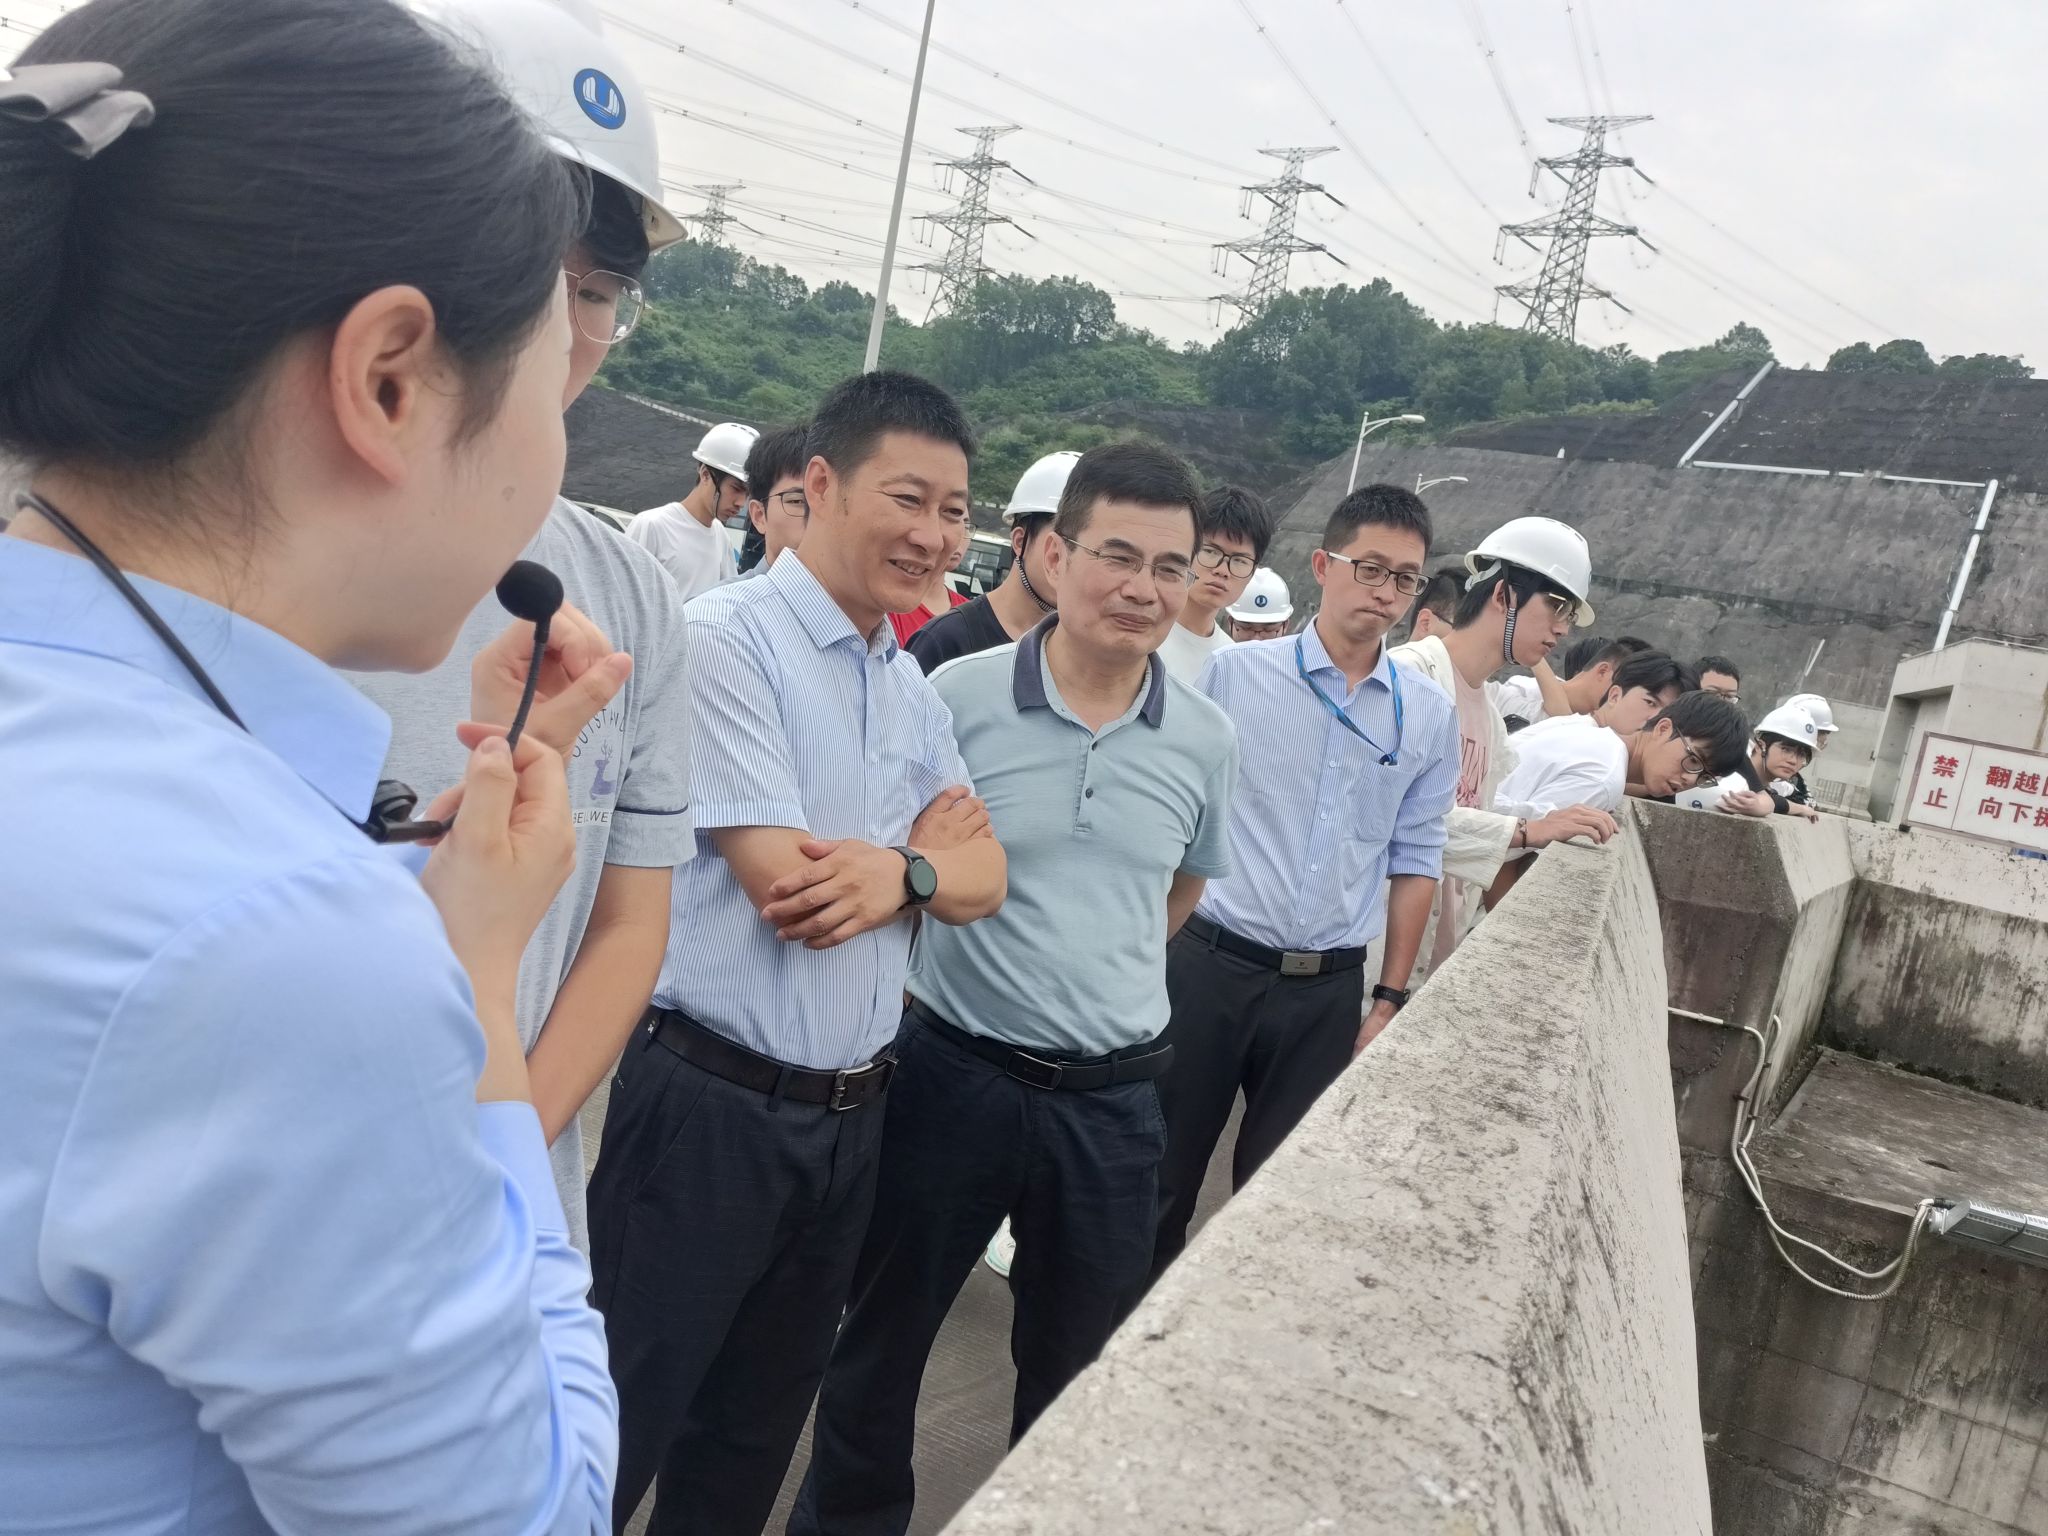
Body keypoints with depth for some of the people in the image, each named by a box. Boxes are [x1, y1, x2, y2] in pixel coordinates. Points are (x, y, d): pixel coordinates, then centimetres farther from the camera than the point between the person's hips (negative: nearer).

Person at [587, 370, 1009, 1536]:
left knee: (758, 1430, 22)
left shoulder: (917, 690, 9)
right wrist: (929, 838, -5)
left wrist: (903, 871, -17)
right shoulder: (729, 637, -15)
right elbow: (787, 889, -21)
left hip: (849, 1114, 7)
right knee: (621, 1429, 8)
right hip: (712, 1100, -7)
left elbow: (985, 879, 5)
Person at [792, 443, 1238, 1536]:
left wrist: (1099, 981, 9)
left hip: (1112, 1099, 2)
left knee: (1076, 1373, 19)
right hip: (950, 1071, -2)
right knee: (881, 1342, 17)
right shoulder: (958, 695, -11)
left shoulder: (1207, 740, -2)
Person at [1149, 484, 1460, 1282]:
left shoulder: (1430, 716, 3)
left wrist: (1391, 999, 7)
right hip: (1209, 963, -2)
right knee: (1162, 1173, 9)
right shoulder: (1237, 671, -4)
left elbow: (1414, 860, 8)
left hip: (1329, 989, 2)